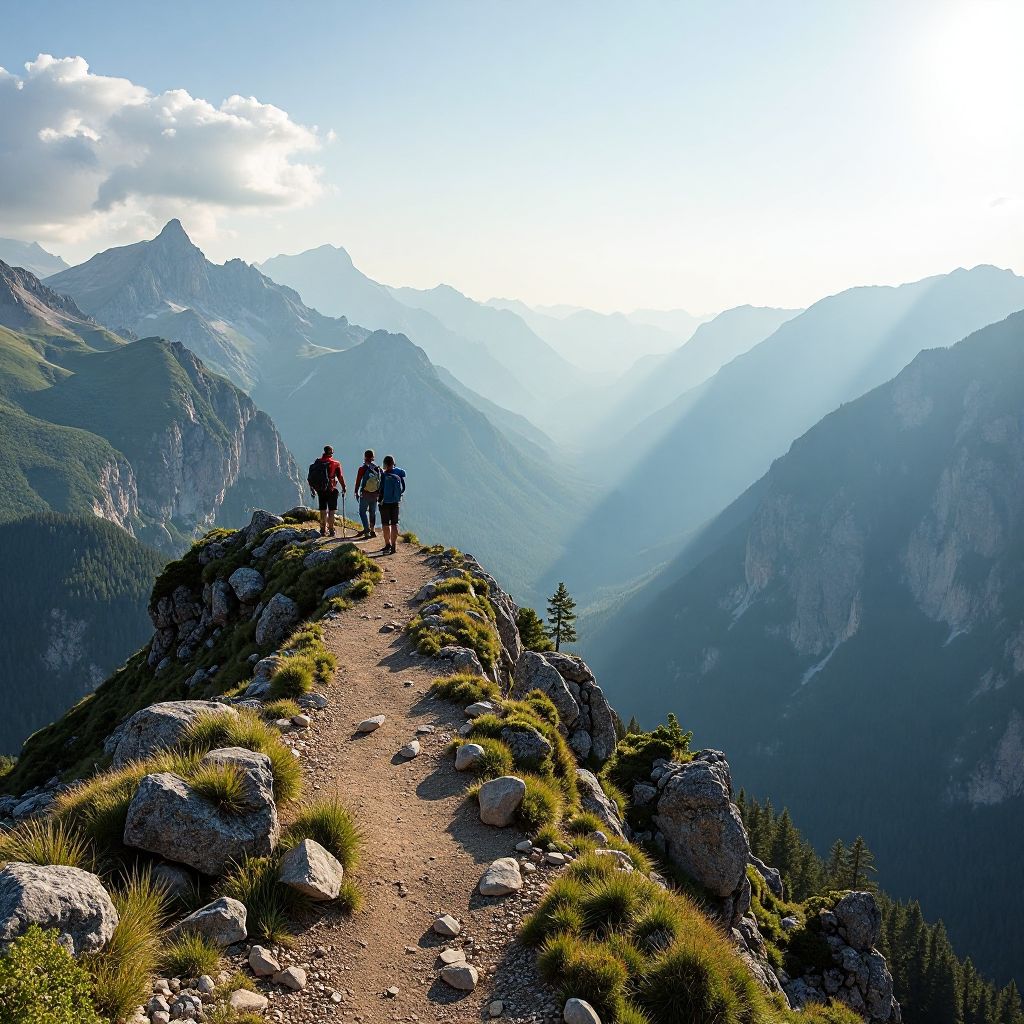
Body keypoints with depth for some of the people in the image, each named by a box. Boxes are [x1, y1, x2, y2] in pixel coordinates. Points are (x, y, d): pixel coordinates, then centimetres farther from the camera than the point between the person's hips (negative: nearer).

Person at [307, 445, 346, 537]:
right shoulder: (336, 463, -6)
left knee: (323, 510, 14)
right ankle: (331, 529, 3)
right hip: (331, 490, -4)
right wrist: (343, 488, 7)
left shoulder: (317, 462, 4)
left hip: (320, 490, 4)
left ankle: (323, 530, 17)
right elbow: (340, 477, -7)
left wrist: (312, 489, 17)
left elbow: (310, 477, 7)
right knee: (331, 510, 4)